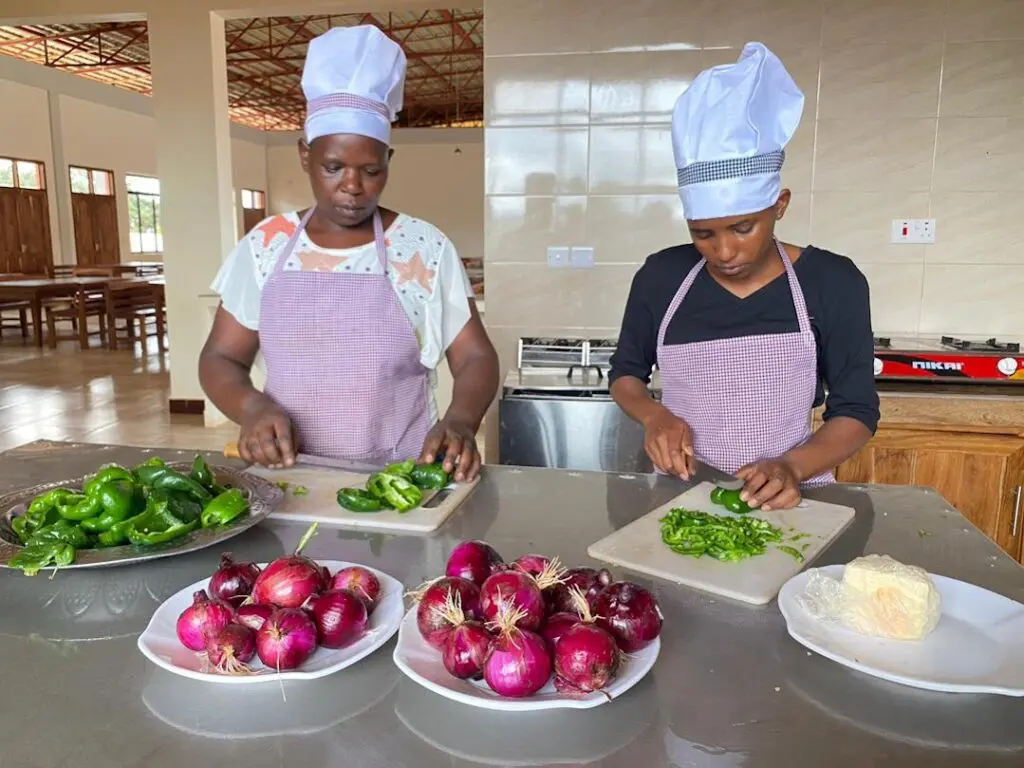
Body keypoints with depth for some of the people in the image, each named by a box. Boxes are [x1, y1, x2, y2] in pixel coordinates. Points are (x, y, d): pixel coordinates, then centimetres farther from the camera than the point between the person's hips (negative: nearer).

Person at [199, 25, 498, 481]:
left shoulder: (425, 248, -1)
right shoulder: (263, 247, 5)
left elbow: (475, 358, 1)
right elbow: (220, 359, 9)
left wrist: (460, 421, -20)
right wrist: (253, 408, -13)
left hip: (399, 477, -1)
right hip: (288, 474, 2)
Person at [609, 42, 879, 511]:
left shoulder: (832, 282, -4)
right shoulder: (661, 276, -1)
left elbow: (857, 412, -1)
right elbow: (625, 373, 11)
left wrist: (792, 467, -19)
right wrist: (654, 416, -10)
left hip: (786, 499, -1)